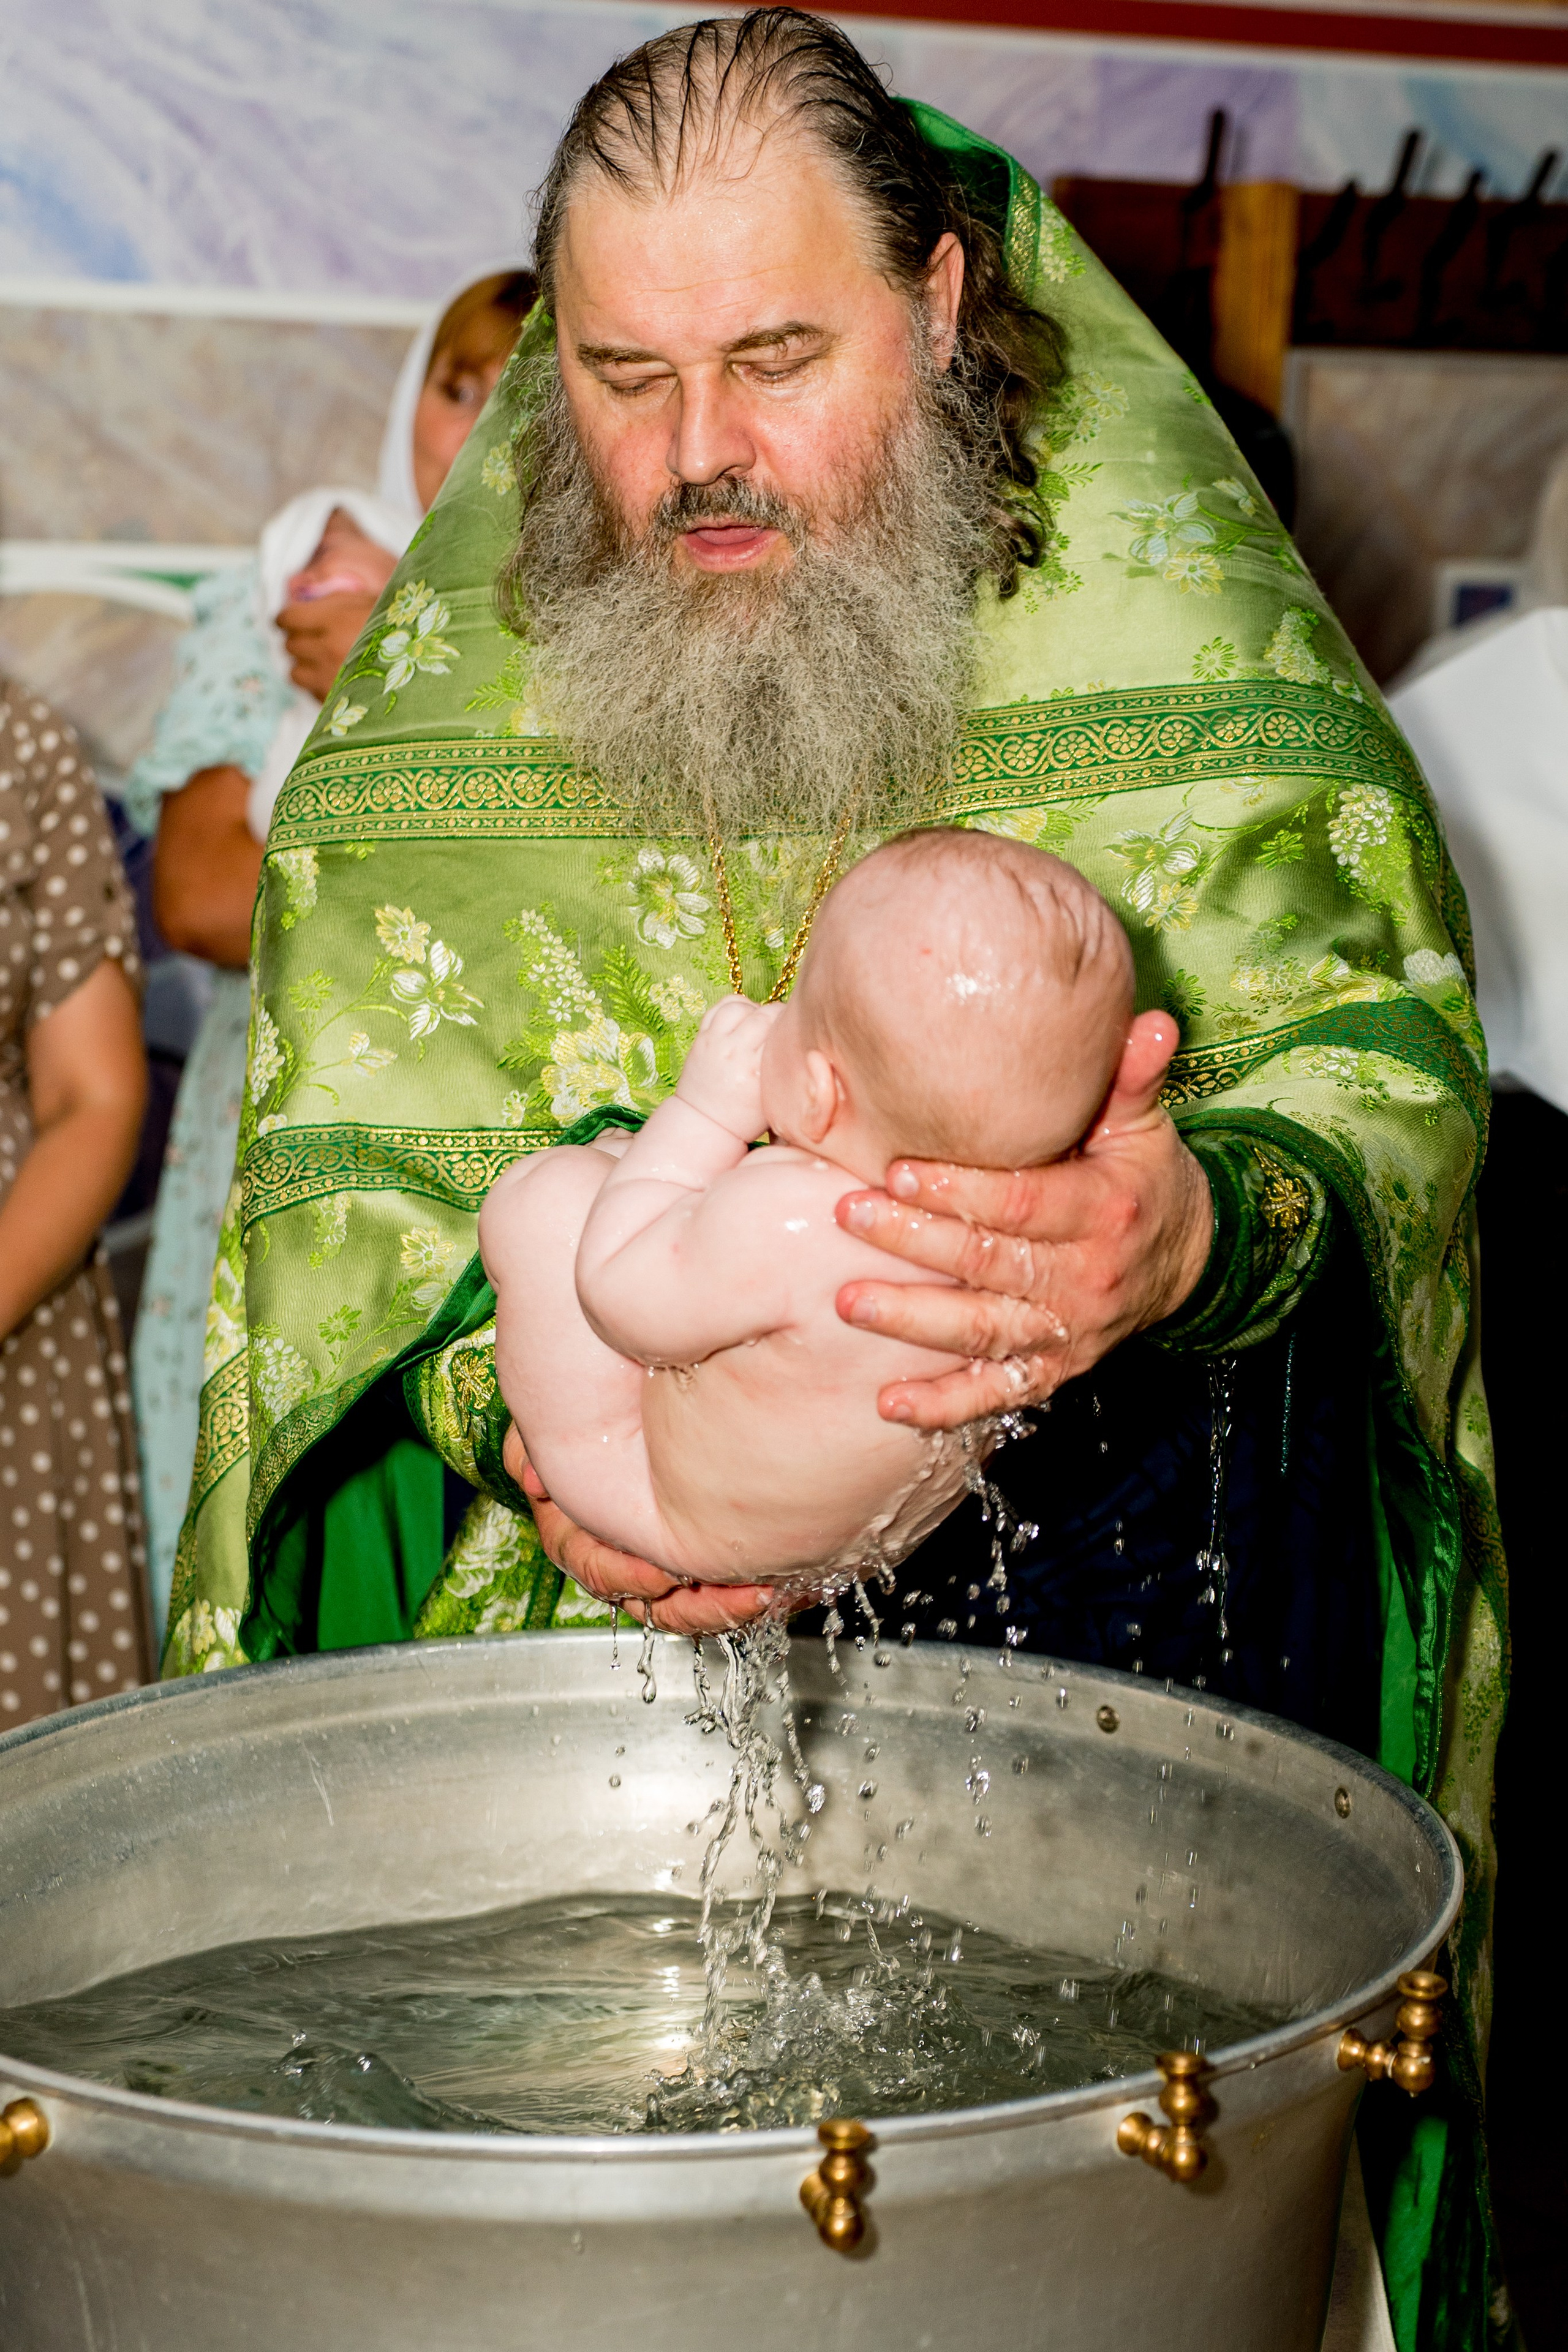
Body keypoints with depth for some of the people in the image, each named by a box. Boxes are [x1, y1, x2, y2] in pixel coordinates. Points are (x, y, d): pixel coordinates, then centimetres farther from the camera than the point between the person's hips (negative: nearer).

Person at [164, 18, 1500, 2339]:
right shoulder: (456, 659, 1)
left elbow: (1381, 1056, -13)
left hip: (1102, 1600, -1)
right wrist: (517, 1411, -23)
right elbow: (346, 1156, -2)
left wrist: (1208, 1228, -36)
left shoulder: (1165, 595, -6)